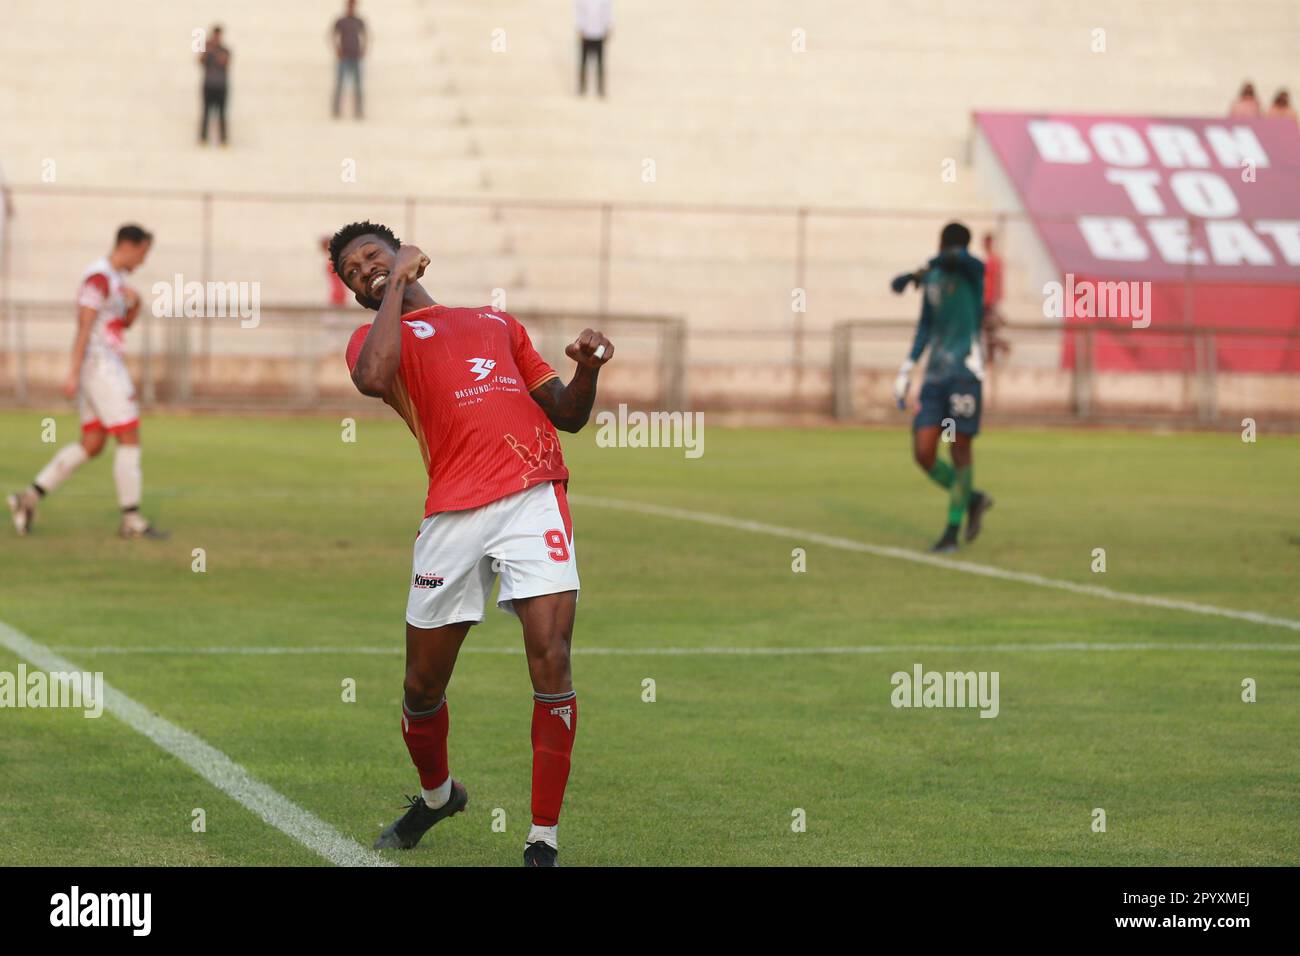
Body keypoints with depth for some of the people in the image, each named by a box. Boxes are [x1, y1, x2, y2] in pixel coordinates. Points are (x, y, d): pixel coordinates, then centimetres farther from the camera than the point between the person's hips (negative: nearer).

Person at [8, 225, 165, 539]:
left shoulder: (115, 277, 17)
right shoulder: (99, 277, -15)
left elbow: (126, 323, 24)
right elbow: (84, 327, -20)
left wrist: (135, 302, 2)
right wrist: (73, 374, -24)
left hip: (105, 368, 10)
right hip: (100, 367, -10)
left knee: (92, 445, 9)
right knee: (130, 440, -6)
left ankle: (29, 497, 7)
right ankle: (131, 519, -2)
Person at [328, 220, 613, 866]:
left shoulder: (497, 322, 26)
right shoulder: (375, 338, 15)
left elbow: (567, 415, 25)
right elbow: (373, 378, -12)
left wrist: (588, 368, 4)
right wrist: (398, 283, -1)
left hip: (534, 496, 1)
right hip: (452, 515, -1)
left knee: (551, 664, -15)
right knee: (422, 687, 7)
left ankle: (543, 844, -8)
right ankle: (437, 794, 40)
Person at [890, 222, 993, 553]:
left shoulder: (973, 269, -4)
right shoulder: (933, 279, 15)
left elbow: (953, 258, -28)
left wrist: (918, 272, -14)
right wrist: (906, 369, 20)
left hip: (965, 372, -6)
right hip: (935, 376, 6)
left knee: (960, 450, -2)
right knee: (924, 454, -3)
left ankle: (952, 532, 8)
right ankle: (973, 500, 20)